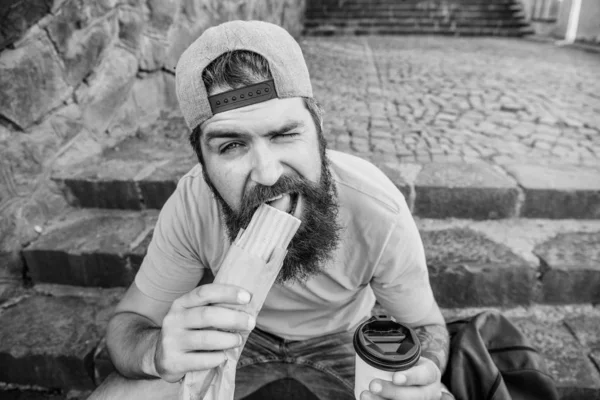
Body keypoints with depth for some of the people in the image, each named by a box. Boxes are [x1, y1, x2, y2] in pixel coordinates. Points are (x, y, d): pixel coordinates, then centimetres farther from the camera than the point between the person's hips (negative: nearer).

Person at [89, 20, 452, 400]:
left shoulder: (379, 211, -32)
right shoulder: (192, 203, -28)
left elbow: (426, 326, -14)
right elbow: (128, 324, -16)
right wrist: (157, 351, -40)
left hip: (340, 338, 0)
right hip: (234, 335, 1)